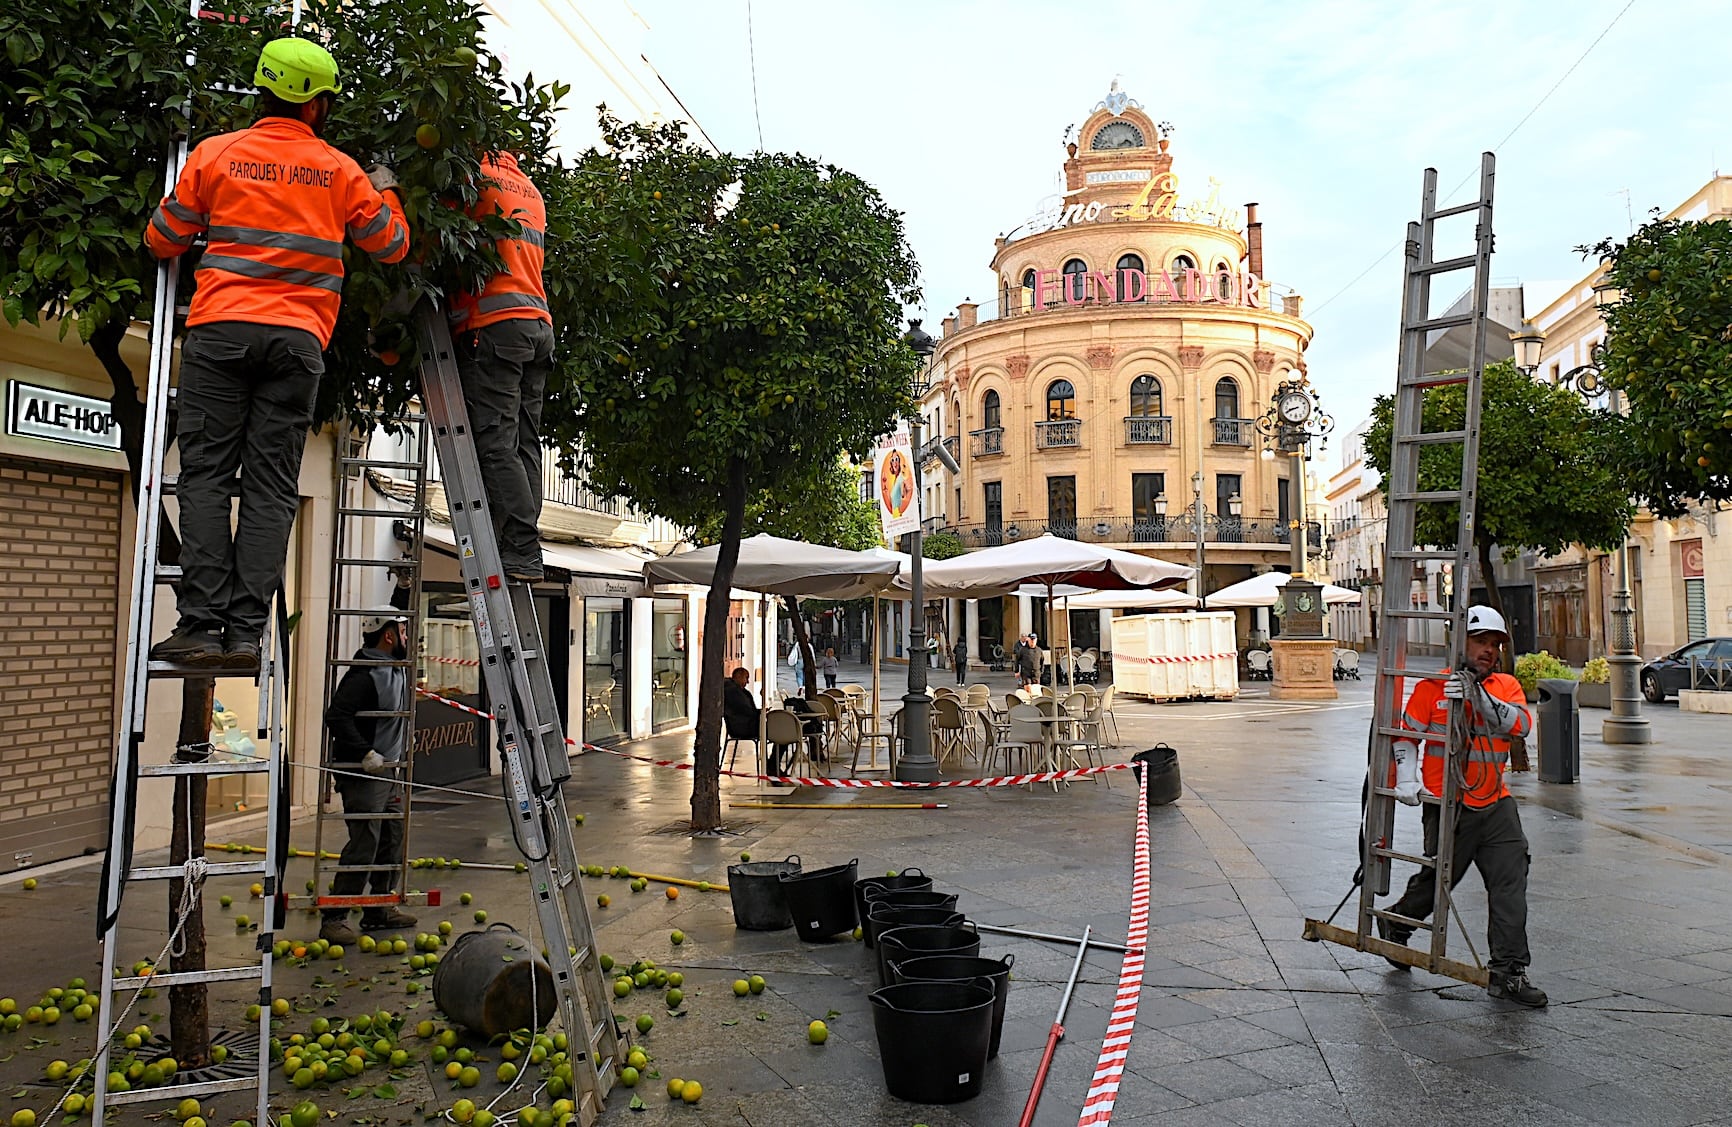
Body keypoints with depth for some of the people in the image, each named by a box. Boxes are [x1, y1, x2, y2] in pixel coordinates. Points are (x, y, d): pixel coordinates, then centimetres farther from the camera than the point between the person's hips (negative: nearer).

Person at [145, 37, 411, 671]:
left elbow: (162, 241, 12)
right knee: (271, 488, 0)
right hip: (298, 339, 1)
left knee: (206, 476, 0)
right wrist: (386, 193, 38)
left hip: (220, 328, 0)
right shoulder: (340, 171, 9)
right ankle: (245, 634, -6)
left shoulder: (216, 154, 7)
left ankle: (201, 626, -8)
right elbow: (392, 246, 20)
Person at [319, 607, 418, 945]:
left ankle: (380, 910, 26)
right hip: (363, 774, -10)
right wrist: (366, 753, -27)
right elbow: (336, 717, -26)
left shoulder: (397, 668, 12)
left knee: (392, 841, 14)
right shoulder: (363, 674, -18)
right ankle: (334, 919, -3)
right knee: (364, 845, -10)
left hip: (389, 770, 10)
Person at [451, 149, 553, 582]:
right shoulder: (531, 190, 27)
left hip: (494, 325, -8)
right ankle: (523, 555, 1)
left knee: (495, 444, -11)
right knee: (523, 444, 4)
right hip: (539, 324, 8)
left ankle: (521, 553, -16)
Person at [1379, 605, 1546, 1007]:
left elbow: (1520, 725, -13)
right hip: (1448, 806, -4)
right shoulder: (1433, 687, -5)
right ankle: (1394, 925, 34)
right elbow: (1406, 733, -1)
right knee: (1437, 880, 6)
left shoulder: (1507, 687, 6)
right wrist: (1406, 778, -14)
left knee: (1511, 877, -4)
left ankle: (1507, 971, 5)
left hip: (1495, 803, 4)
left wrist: (1479, 696, -27)